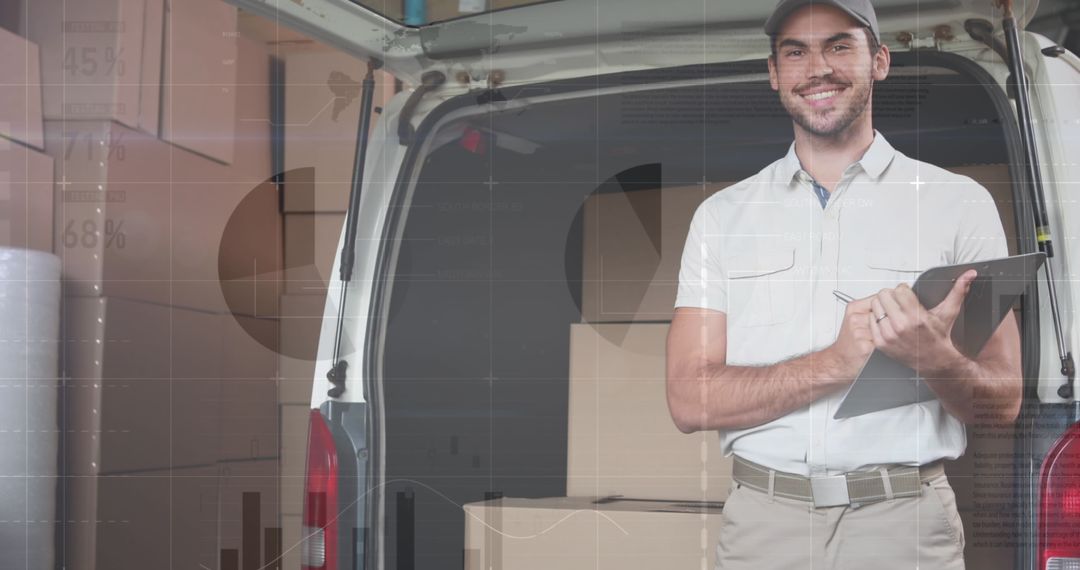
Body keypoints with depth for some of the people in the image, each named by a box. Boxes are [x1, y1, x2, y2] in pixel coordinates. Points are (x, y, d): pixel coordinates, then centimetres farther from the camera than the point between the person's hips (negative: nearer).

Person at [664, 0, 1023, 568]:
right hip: (762, 520, 1)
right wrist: (837, 361, -16)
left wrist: (936, 359, -22)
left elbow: (1003, 401, 1)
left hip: (905, 521, -1)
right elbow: (689, 400, -3)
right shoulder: (721, 215, 6)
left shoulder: (961, 203, 2)